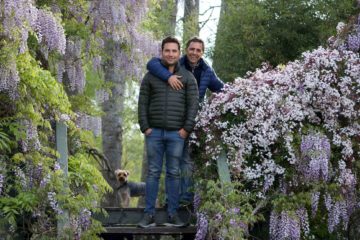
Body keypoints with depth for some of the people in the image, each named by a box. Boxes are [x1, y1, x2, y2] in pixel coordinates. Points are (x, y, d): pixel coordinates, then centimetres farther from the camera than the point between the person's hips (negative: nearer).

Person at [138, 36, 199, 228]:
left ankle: (173, 214, 8)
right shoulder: (150, 76, 5)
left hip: (176, 133, -1)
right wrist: (145, 127, -6)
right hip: (154, 132, 1)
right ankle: (149, 214, 5)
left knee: (173, 173, 3)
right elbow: (143, 103, 3)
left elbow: (193, 104, -3)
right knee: (153, 173, 2)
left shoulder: (187, 77, 2)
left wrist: (187, 129, -10)